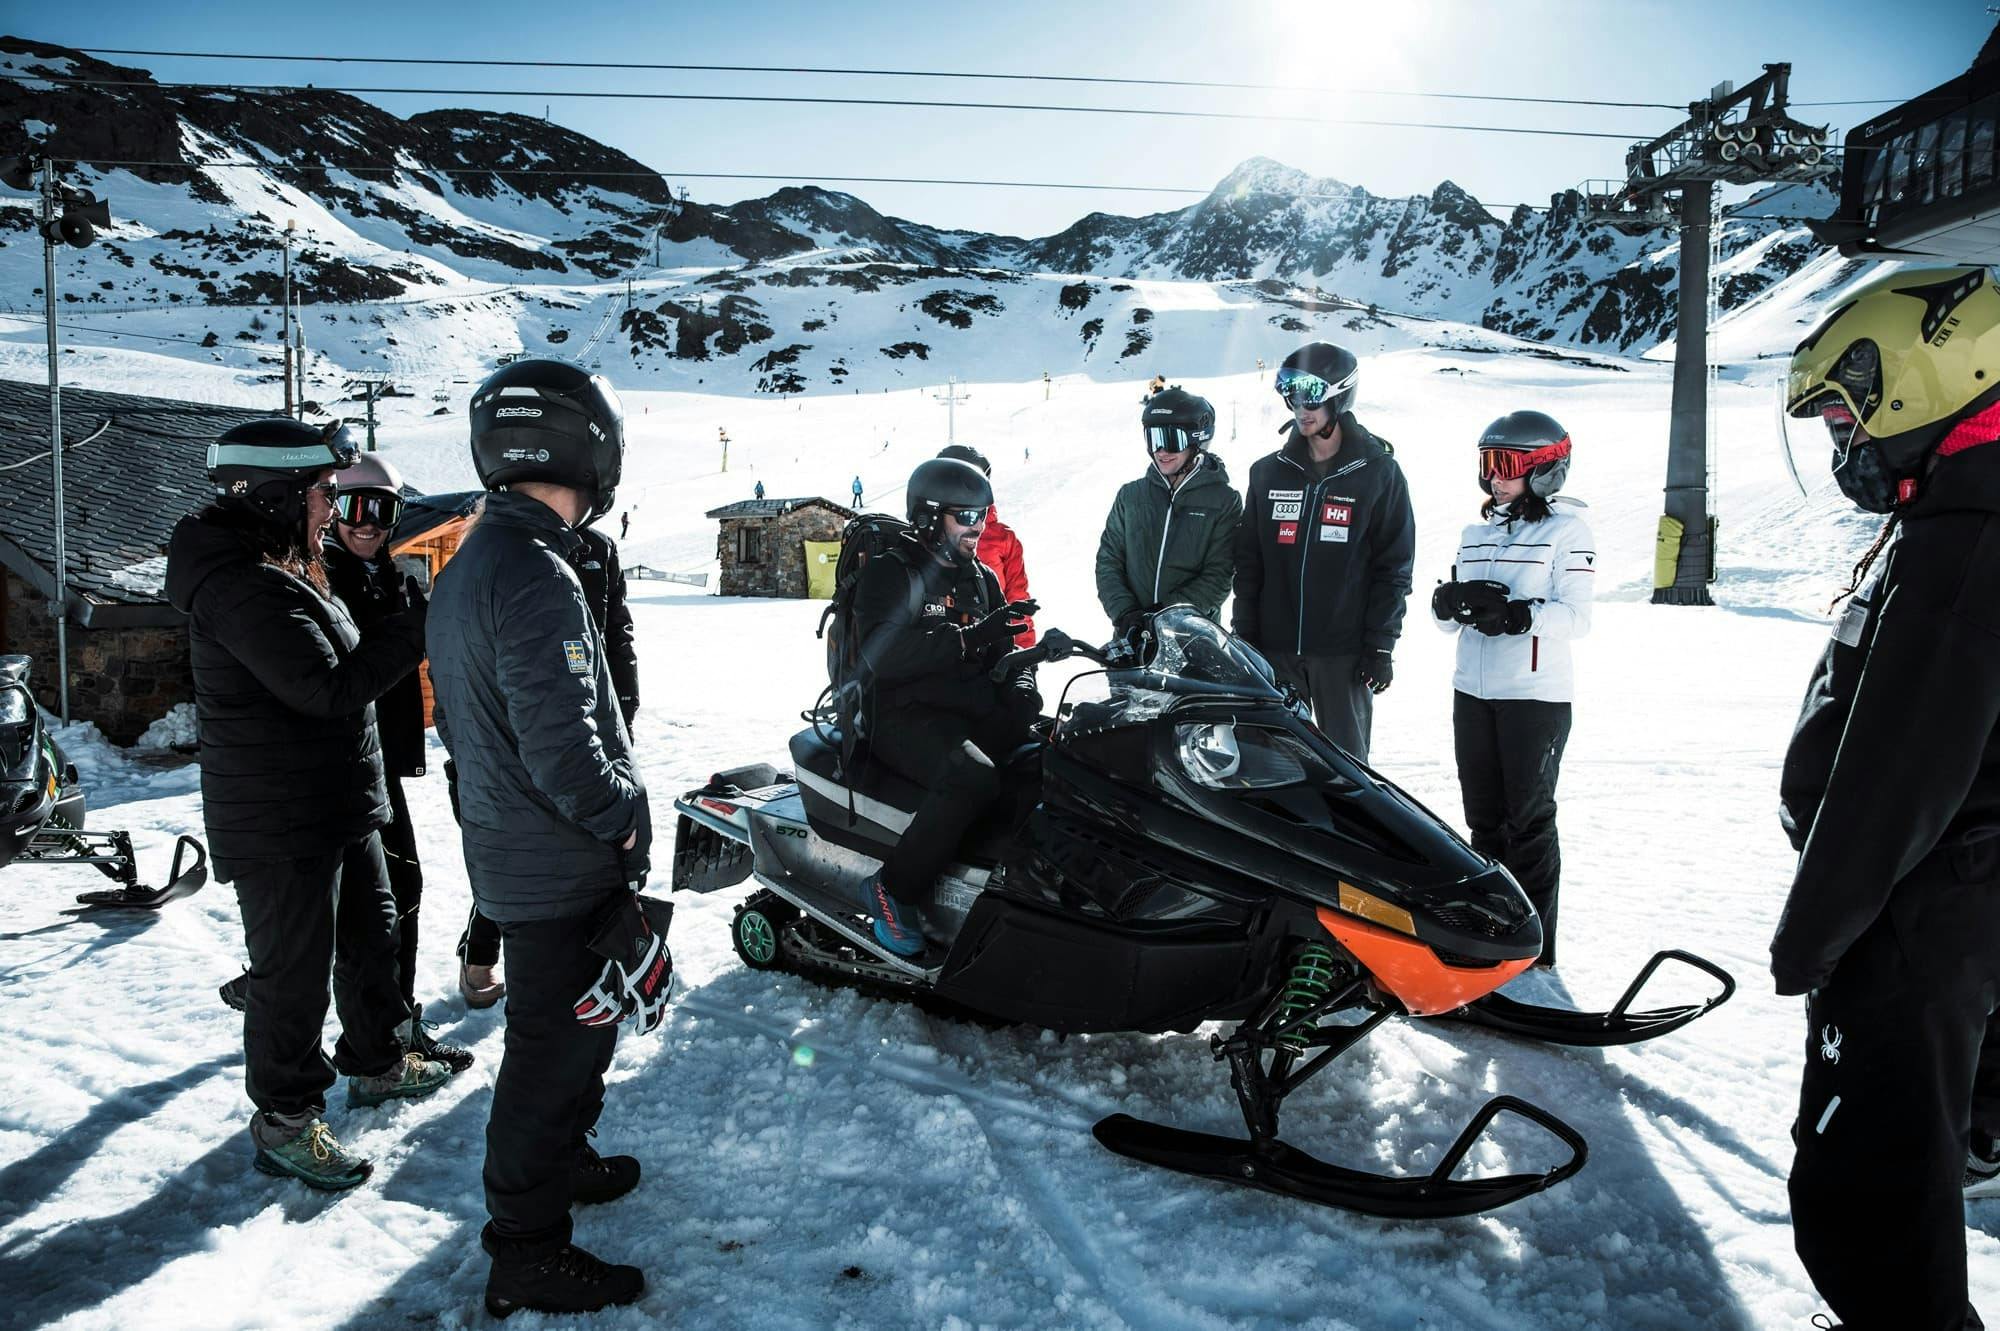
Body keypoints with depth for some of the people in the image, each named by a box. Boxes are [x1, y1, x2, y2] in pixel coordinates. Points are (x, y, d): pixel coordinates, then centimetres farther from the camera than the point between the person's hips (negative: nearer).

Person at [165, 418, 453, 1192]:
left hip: (340, 807, 10)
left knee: (371, 938, 22)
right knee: (295, 971, 3)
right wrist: (420, 628, -24)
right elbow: (333, 688, -29)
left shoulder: (282, 574, 10)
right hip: (278, 825, -10)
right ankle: (283, 1122, 21)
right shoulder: (242, 588, -24)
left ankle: (377, 1063, 40)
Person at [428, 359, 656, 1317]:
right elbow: (560, 747, -29)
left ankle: (562, 1162, 45)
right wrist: (628, 815, -14)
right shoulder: (537, 577, -25)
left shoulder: (461, 571, 8)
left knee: (562, 1028, 26)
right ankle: (527, 1253, 19)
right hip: (563, 870, -10)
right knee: (556, 1048, 4)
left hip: (504, 851, 10)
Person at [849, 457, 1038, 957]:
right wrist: (973, 638, -28)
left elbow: (1002, 653, 21)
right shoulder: (889, 573, -4)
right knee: (971, 776, -35)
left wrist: (1020, 686, -4)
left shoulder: (983, 579, 18)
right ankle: (893, 890, -20)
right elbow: (883, 656, -20)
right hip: (903, 715, -7)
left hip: (975, 710, 7)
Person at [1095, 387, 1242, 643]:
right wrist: (1124, 612, -9)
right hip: (1131, 638, 3)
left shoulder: (1224, 501, 0)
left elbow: (1218, 576, -7)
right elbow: (1108, 560, 7)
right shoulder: (1130, 495, 10)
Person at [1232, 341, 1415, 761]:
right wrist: (1244, 637, 4)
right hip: (1275, 649, 3)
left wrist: (1381, 646, -7)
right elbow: (1247, 562, 10)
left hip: (1344, 651, -3)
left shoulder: (1379, 472, 0)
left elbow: (1394, 565, -2)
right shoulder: (1268, 473, 9)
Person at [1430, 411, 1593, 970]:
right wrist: (1449, 603, -9)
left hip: (1536, 696, -6)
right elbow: (1448, 618, 13)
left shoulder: (1567, 531, -3)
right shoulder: (1476, 533, 15)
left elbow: (1576, 615, -13)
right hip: (1472, 693, 6)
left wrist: (1517, 613, -28)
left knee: (1529, 820, -2)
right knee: (1484, 815, 11)